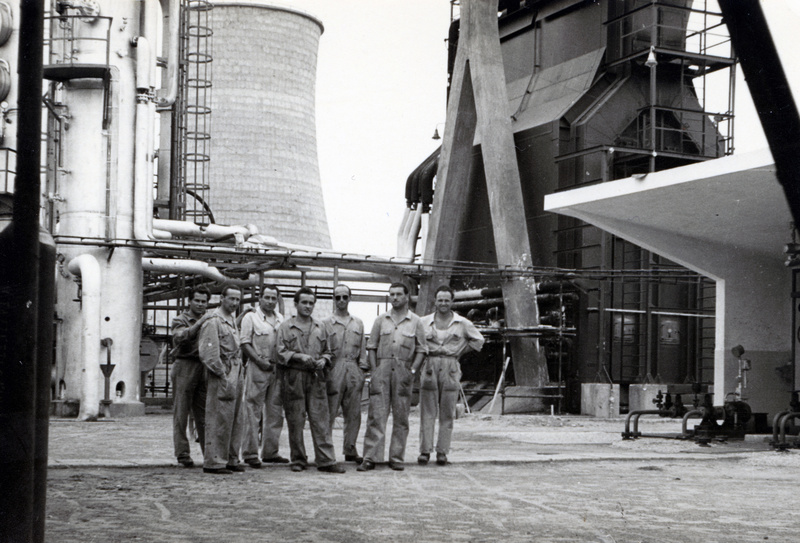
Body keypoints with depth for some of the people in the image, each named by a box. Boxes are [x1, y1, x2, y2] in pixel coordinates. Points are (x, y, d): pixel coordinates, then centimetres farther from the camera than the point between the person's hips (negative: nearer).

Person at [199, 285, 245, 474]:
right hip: (222, 375, -9)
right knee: (219, 420, -8)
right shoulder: (213, 322, -11)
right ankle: (214, 461, -4)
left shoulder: (233, 321, 18)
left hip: (235, 374, 9)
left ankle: (231, 459, 19)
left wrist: (238, 373, 14)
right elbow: (208, 354, -16)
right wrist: (223, 376, -17)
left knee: (232, 418, 12)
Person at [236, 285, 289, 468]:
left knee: (275, 412, 8)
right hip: (257, 368, -6)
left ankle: (270, 452, 15)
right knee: (252, 412, -5)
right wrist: (259, 361, -15)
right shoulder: (251, 317, -1)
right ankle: (250, 453, -1)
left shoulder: (281, 319, 17)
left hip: (277, 369, 6)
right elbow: (244, 343, -6)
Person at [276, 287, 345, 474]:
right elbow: (281, 353, 0)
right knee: (295, 420, 1)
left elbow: (328, 351, 20)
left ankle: (326, 460, -4)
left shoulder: (321, 327, 16)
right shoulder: (285, 327, 6)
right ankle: (298, 460, 11)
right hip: (294, 377, -2)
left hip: (316, 378, 2)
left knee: (321, 419, -4)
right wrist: (299, 356, -15)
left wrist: (323, 360, -1)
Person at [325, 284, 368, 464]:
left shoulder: (358, 323, 15)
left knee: (353, 413, 6)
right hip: (334, 370, -4)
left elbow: (362, 349, 16)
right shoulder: (326, 323, 4)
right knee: (329, 412, -5)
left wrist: (362, 370, 8)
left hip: (354, 370, 4)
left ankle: (350, 450, 15)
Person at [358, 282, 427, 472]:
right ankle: (370, 457, -6)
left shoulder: (416, 322, 8)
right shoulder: (381, 320, 12)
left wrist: (412, 371, -5)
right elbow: (371, 347, 11)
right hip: (382, 367, 0)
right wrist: (374, 370, -1)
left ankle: (396, 458, 9)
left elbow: (421, 350, 7)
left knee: (401, 416, 2)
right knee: (376, 414, -5)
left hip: (403, 370, 0)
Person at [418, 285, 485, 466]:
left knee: (447, 413, 0)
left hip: (451, 369, 0)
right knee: (427, 411, -4)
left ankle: (442, 451, 5)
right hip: (430, 366, 0)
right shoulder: (424, 322, 7)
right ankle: (425, 450, -1)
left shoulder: (462, 323, 8)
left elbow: (478, 340, 19)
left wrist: (459, 351, 12)